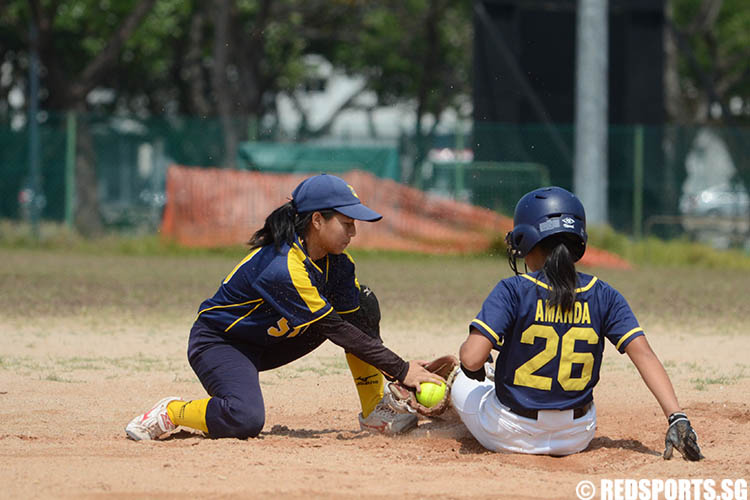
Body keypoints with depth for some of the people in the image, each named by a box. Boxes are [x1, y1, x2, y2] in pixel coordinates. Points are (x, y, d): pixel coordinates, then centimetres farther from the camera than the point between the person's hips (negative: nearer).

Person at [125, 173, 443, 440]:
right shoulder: (285, 269, -33)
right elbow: (336, 330, -31)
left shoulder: (336, 261, -7)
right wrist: (401, 371, -29)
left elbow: (358, 322, -6)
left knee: (364, 303, -4)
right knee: (245, 421, -37)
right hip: (218, 342, -9)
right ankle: (171, 413, -8)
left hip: (273, 341, 9)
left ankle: (374, 412, 4)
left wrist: (400, 371, -18)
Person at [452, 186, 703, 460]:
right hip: (576, 438, 3)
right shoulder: (603, 296, -6)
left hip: (509, 436, -3)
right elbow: (643, 353, -15)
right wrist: (677, 418, -17)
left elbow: (471, 358, -24)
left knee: (462, 379, 29)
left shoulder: (513, 291, -15)